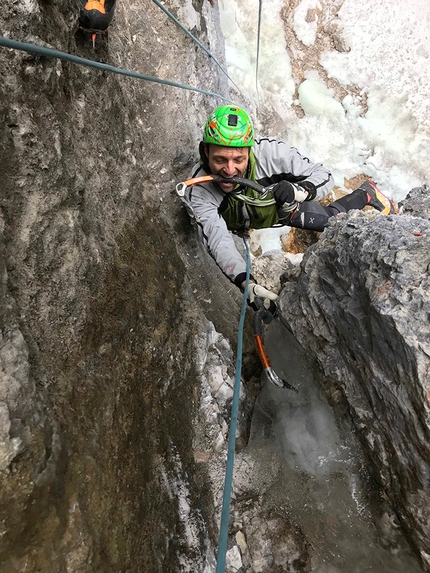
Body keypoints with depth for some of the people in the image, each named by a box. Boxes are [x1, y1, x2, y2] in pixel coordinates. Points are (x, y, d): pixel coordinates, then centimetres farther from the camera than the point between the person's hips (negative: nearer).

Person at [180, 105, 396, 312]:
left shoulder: (269, 151, -40)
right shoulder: (198, 191, -39)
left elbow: (324, 176, -30)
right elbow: (219, 241, -44)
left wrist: (298, 190, -53)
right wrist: (248, 284, -59)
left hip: (284, 208, 0)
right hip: (245, 226, 1)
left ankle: (368, 194, 45)